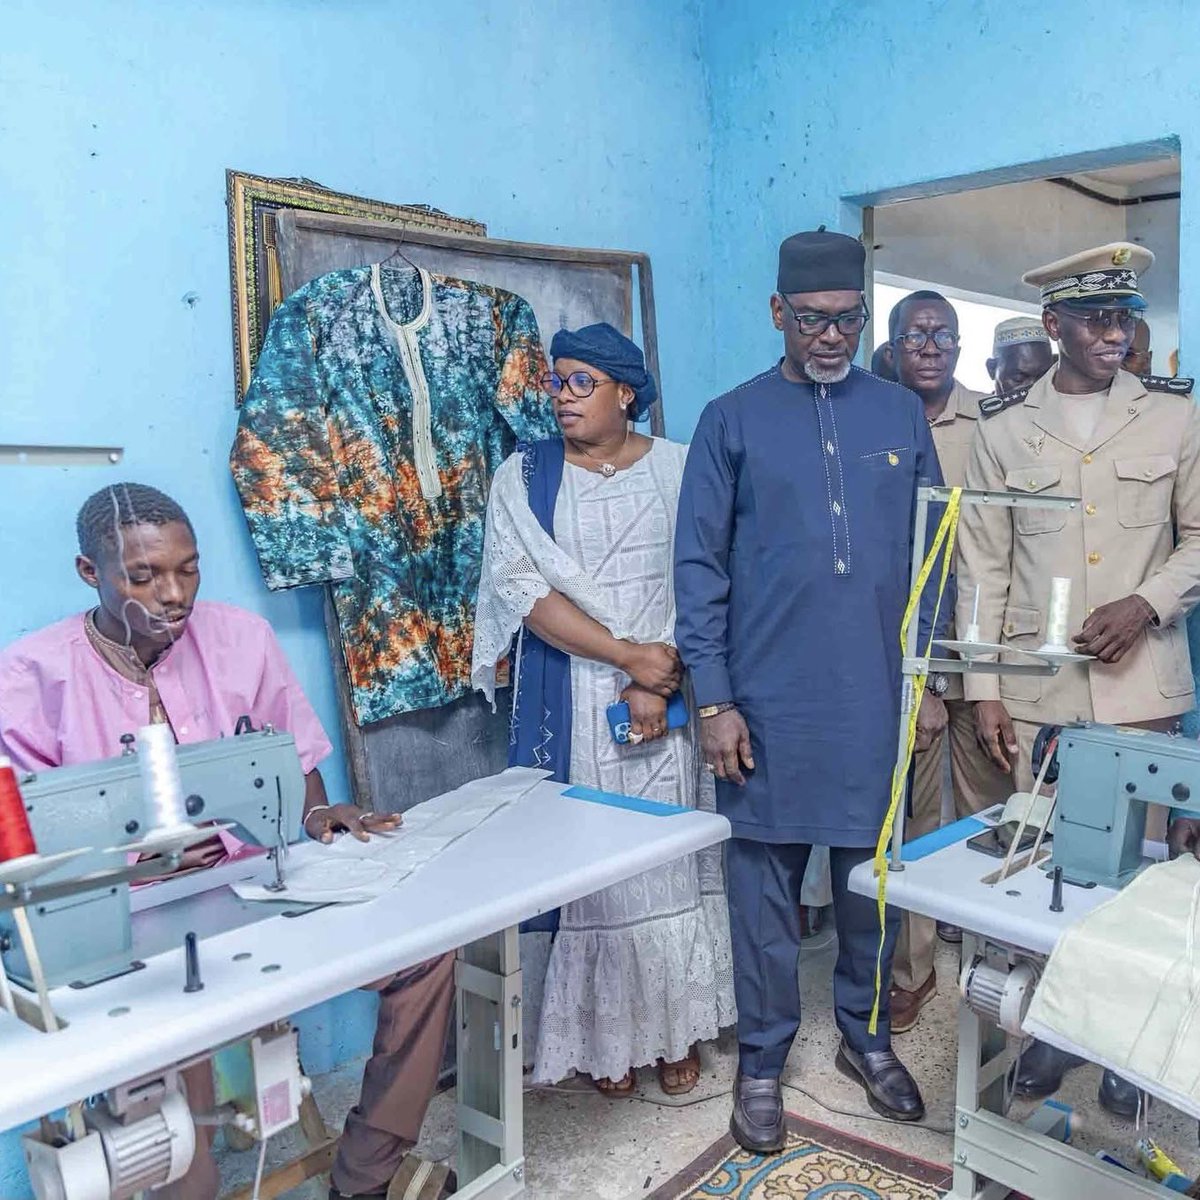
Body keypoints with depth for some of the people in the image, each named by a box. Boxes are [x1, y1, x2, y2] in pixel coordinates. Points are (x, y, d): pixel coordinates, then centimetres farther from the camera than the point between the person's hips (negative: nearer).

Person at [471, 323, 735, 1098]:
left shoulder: (678, 469, 3)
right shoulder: (524, 477, 3)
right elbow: (519, 585, -9)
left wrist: (661, 682, -13)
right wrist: (627, 655, -15)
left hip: (666, 702, 1)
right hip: (573, 705, 0)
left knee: (672, 855, 6)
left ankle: (677, 1030, 22)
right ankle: (608, 1037, 19)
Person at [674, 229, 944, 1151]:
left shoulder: (901, 413, 7)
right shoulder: (732, 421, -1)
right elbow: (699, 569, -3)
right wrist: (713, 701, -7)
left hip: (879, 697, 2)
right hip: (770, 703, -2)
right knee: (765, 884, 7)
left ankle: (866, 1034, 35)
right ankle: (763, 1059, 25)